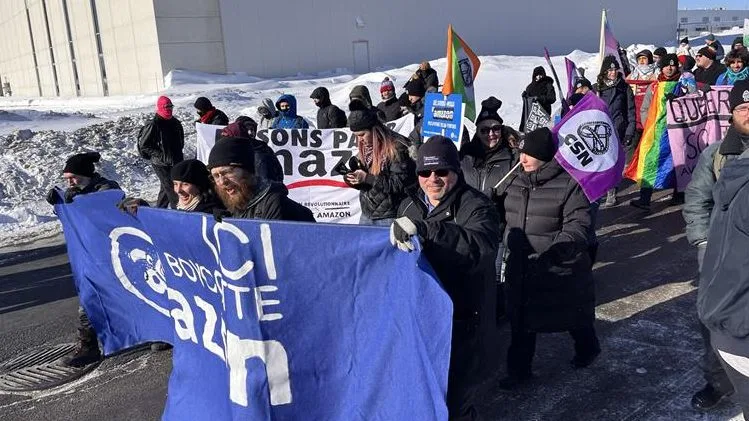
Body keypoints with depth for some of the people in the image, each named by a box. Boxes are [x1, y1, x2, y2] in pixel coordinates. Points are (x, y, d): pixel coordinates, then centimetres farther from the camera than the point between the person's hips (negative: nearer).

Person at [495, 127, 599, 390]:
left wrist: (562, 245, -34)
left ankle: (587, 348, 47)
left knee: (572, 314, 18)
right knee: (520, 319, 11)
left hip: (560, 268, -5)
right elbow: (504, 216, 18)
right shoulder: (513, 181, 2)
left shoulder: (568, 183, -17)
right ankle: (518, 370, 26)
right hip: (521, 267, 5)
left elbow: (578, 223, -21)